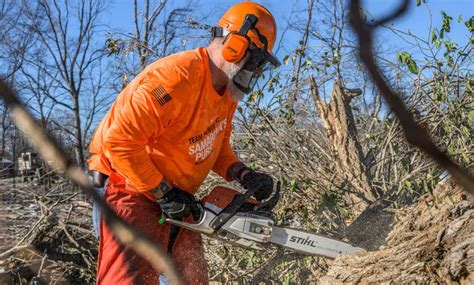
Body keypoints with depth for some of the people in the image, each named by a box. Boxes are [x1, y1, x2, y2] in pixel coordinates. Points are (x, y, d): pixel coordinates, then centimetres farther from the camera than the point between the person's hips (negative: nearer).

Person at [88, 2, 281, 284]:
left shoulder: (227, 91, 4)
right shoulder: (175, 77, -27)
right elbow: (120, 140, -28)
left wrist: (244, 175, -4)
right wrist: (164, 194, -21)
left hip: (175, 199, 10)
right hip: (133, 191, -9)